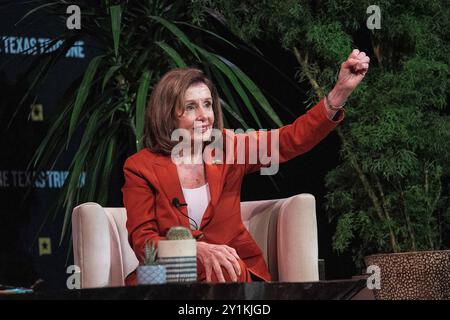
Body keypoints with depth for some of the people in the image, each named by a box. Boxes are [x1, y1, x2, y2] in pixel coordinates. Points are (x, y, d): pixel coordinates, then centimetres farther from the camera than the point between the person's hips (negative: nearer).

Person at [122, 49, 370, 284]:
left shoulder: (228, 148, 5)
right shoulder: (140, 168, -2)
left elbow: (293, 138, -3)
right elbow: (142, 240, -10)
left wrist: (340, 91, -18)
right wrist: (198, 250, -29)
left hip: (231, 270, 3)